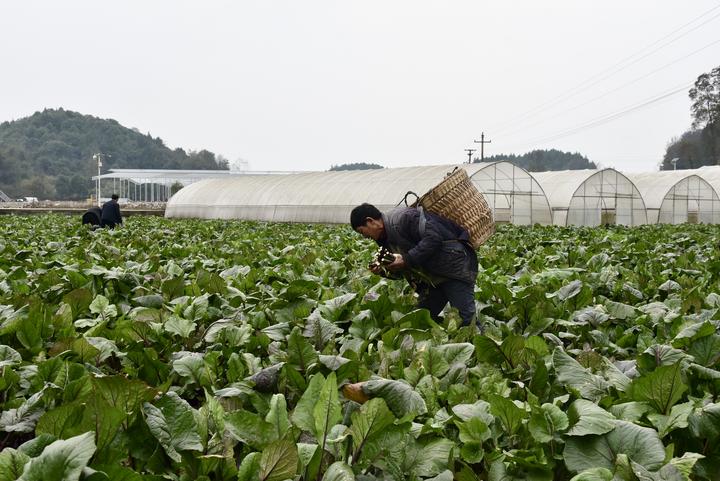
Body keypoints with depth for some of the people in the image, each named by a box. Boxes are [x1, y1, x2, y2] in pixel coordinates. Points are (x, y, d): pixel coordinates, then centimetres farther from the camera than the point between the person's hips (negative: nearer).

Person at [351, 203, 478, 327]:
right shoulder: (386, 239, 13)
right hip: (433, 278, 10)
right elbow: (405, 271, 17)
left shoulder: (402, 218, -18)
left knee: (466, 320, -11)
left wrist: (407, 260, -25)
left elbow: (434, 237, -27)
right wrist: (383, 270, -2)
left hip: (454, 268, -10)